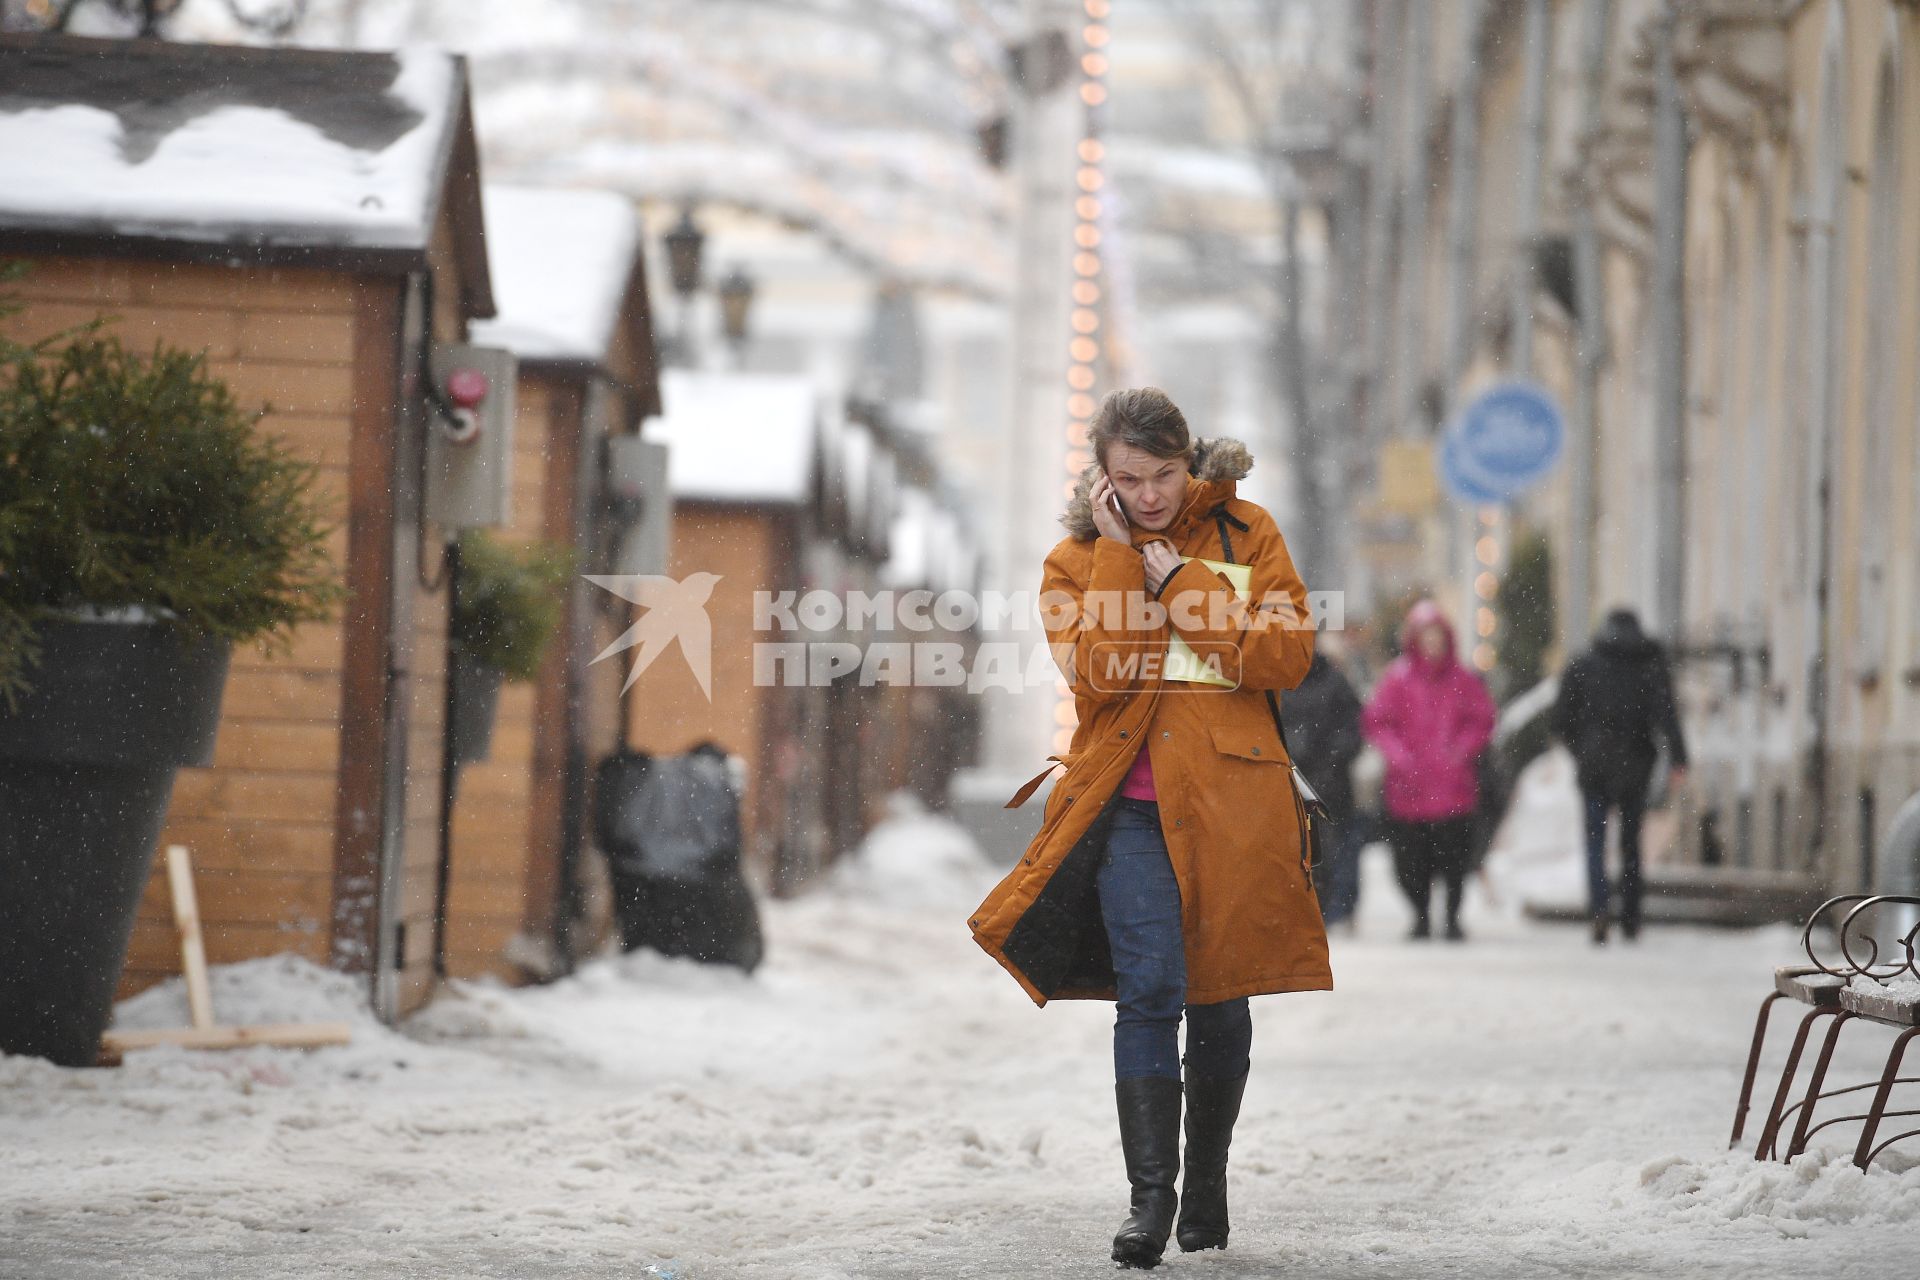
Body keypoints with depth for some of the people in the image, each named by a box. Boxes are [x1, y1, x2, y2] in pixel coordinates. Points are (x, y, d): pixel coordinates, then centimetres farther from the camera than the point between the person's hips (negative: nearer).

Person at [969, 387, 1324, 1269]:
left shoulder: (1244, 534, 7)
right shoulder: (1076, 560, 6)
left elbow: (1288, 656, -5)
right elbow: (1095, 674, -11)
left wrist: (1182, 591, -9)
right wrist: (1118, 553, -11)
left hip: (1231, 802, 1)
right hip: (1131, 806, -1)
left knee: (1221, 998, 8)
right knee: (1150, 987, -15)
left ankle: (1207, 1181, 26)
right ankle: (1149, 1196, -14)